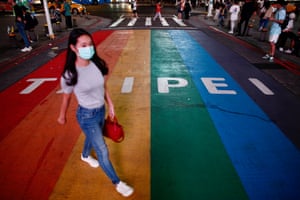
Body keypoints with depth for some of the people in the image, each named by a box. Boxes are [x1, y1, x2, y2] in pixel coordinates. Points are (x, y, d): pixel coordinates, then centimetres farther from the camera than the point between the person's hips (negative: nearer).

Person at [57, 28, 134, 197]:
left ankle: (85, 156, 66)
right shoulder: (70, 75, -23)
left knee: (92, 137, 32)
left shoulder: (99, 64, -11)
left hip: (101, 110, 5)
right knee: (103, 152, 3)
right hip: (87, 115, -5)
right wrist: (62, 116, 8)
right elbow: (66, 98, -6)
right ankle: (117, 183, 25)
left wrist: (110, 105, 8)